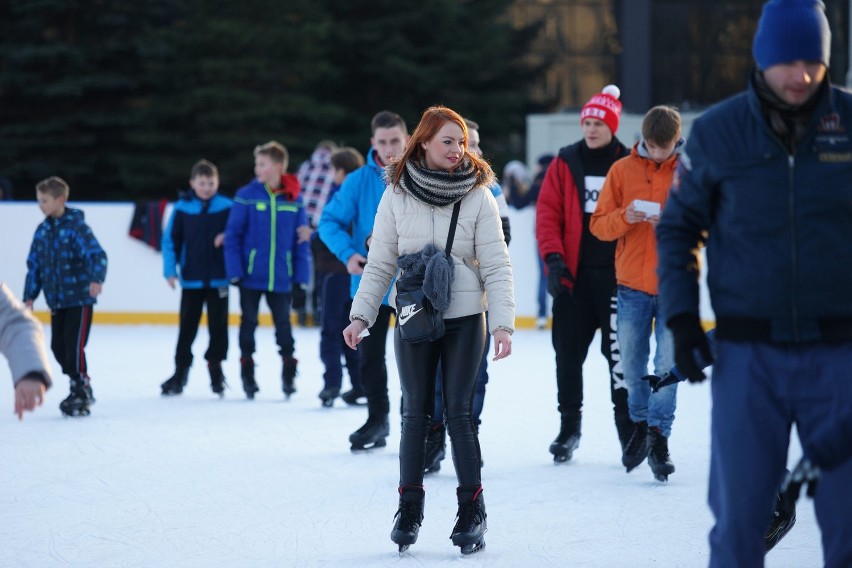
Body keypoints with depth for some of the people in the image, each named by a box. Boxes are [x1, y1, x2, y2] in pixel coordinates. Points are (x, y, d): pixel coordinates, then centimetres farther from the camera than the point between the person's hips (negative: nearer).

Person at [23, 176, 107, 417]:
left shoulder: (77, 227, -13)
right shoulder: (42, 231, 8)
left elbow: (97, 255, -22)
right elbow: (34, 265, 15)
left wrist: (96, 279, -39)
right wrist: (30, 296, 12)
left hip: (80, 299, -7)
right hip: (56, 300, 7)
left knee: (74, 345, -10)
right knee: (58, 346, 7)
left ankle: (81, 394, -1)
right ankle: (79, 385, 21)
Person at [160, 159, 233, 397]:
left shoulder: (227, 207, -3)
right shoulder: (182, 208, -3)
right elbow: (170, 240, 0)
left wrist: (226, 238, -18)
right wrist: (170, 270, -6)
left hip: (218, 278, 0)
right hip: (191, 279, 0)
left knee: (218, 326, 6)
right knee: (187, 327, 7)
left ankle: (216, 370, 19)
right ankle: (180, 373, 14)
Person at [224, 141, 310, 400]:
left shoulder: (293, 199, -2)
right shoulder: (246, 196, -7)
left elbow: (301, 242, 2)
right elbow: (232, 235, -6)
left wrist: (300, 278, -2)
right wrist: (234, 272, -12)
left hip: (281, 278, 1)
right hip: (251, 275, -1)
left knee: (283, 324, 10)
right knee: (249, 322, 10)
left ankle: (289, 374, 20)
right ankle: (247, 373, 21)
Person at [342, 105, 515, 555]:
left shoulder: (478, 197, -3)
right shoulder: (396, 197, 0)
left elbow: (497, 266, -4)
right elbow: (379, 265, 6)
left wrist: (502, 323, -13)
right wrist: (360, 315, -2)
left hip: (464, 320, -1)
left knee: (459, 412, -2)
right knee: (415, 413, 4)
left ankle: (472, 510, 6)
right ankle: (409, 507, 14)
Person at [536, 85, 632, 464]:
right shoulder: (565, 164, 6)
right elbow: (547, 212, 2)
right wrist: (553, 258, -9)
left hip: (615, 274, -2)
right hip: (573, 275, 2)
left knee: (619, 350, -1)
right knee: (568, 351, 6)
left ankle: (627, 428, 7)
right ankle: (569, 426, 17)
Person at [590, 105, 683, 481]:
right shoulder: (622, 170, 4)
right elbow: (598, 225, 3)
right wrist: (625, 218, -17)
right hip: (632, 284, 2)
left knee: (669, 363, -6)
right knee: (632, 364, 8)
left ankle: (659, 435, 4)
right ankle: (640, 423, 29)